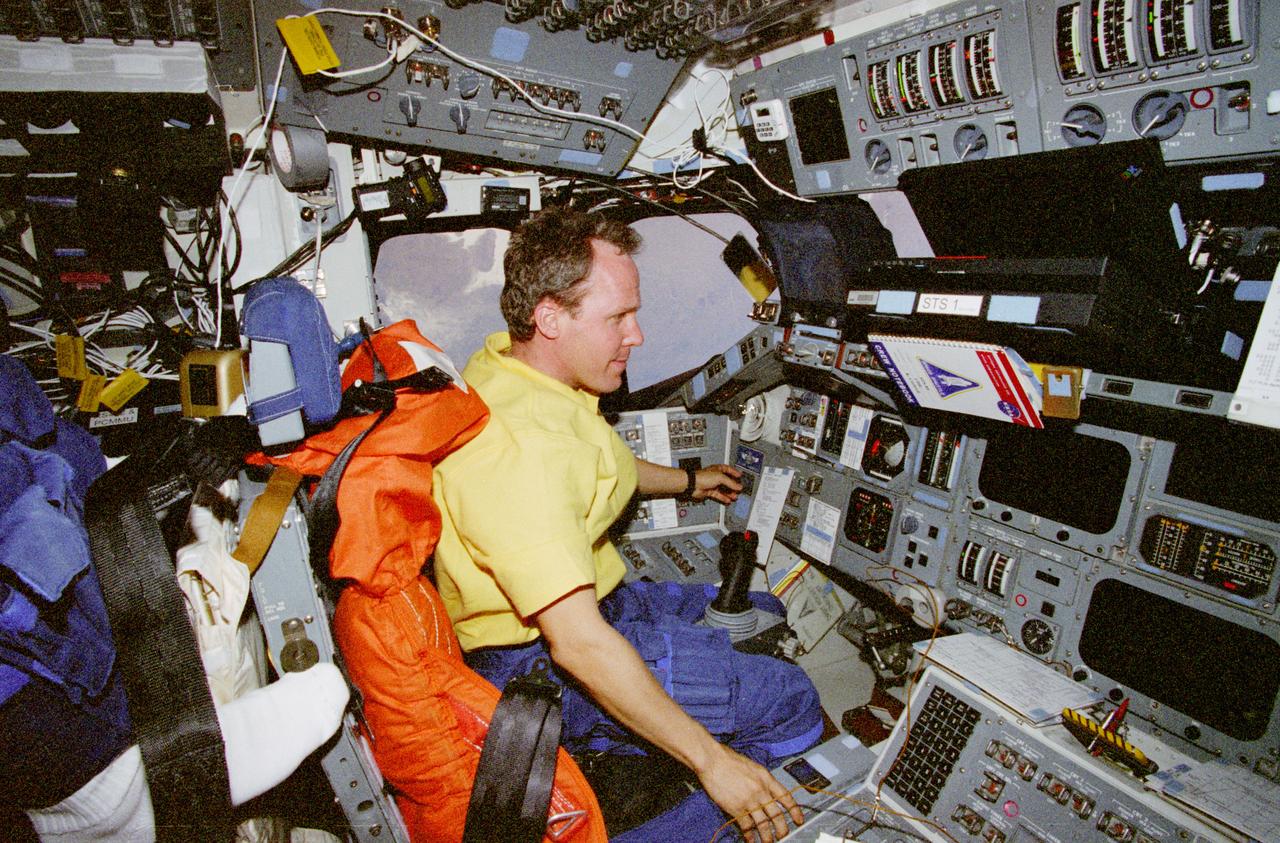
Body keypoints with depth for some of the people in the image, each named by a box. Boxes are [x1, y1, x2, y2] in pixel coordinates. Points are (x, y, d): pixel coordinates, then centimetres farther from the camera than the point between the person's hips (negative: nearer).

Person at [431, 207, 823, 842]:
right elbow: (579, 644, -32)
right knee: (788, 699, -10)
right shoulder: (516, 446, -32)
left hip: (582, 601, 10)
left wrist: (687, 481, 32)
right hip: (536, 664, -10)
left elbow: (588, 467, 21)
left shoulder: (508, 361, 0)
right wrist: (710, 759, -24)